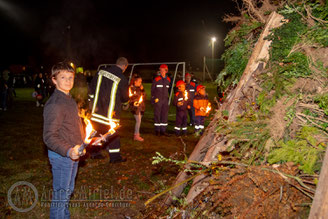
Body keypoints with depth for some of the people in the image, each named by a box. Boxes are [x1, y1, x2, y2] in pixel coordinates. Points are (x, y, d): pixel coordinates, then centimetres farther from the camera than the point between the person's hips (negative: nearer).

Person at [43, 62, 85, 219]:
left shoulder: (69, 99, 9)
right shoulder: (54, 104, -22)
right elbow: (49, 137, -25)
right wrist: (68, 151, -36)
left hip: (73, 154, 9)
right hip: (60, 156, -9)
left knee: (68, 190, 23)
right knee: (61, 194, 4)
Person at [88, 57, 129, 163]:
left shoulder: (101, 72, 2)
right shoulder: (122, 79, -13)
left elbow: (91, 88, 8)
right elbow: (125, 98, -1)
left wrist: (92, 100, 18)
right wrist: (126, 102, 22)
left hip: (97, 109, 5)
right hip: (111, 112, -5)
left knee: (98, 131, 17)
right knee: (113, 133, 7)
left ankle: (95, 153, 28)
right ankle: (115, 156, 14)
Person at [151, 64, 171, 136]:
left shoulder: (168, 80, 7)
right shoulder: (156, 79, -4)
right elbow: (152, 90, 1)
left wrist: (169, 98, 14)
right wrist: (153, 98, -4)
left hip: (165, 100, 4)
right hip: (157, 100, -4)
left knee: (165, 115, 5)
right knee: (157, 115, 0)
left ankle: (163, 130, 13)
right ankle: (157, 130, 11)